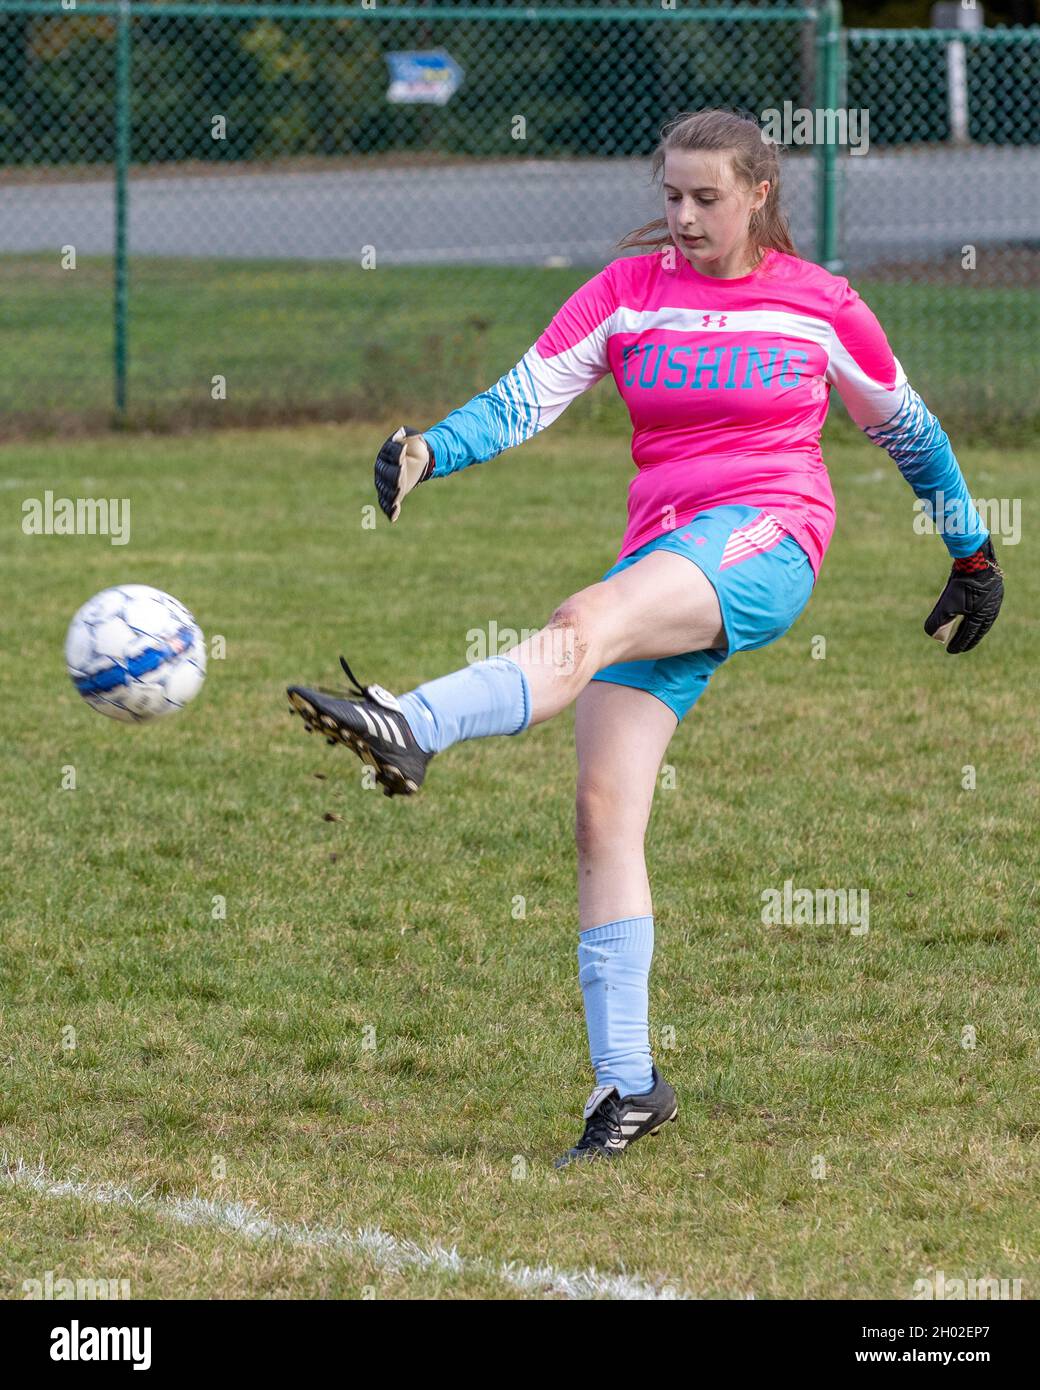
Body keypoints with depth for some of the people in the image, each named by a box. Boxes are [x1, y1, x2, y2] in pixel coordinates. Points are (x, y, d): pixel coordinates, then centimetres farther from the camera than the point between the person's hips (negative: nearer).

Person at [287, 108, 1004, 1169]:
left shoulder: (819, 305, 7)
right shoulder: (627, 293, 10)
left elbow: (906, 427, 20)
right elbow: (520, 401, 1)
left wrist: (974, 555, 27)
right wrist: (427, 451, -18)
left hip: (764, 536, -4)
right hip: (661, 566, 4)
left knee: (588, 624, -35)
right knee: (603, 812, -9)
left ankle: (411, 727, -58)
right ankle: (626, 1083, -5)